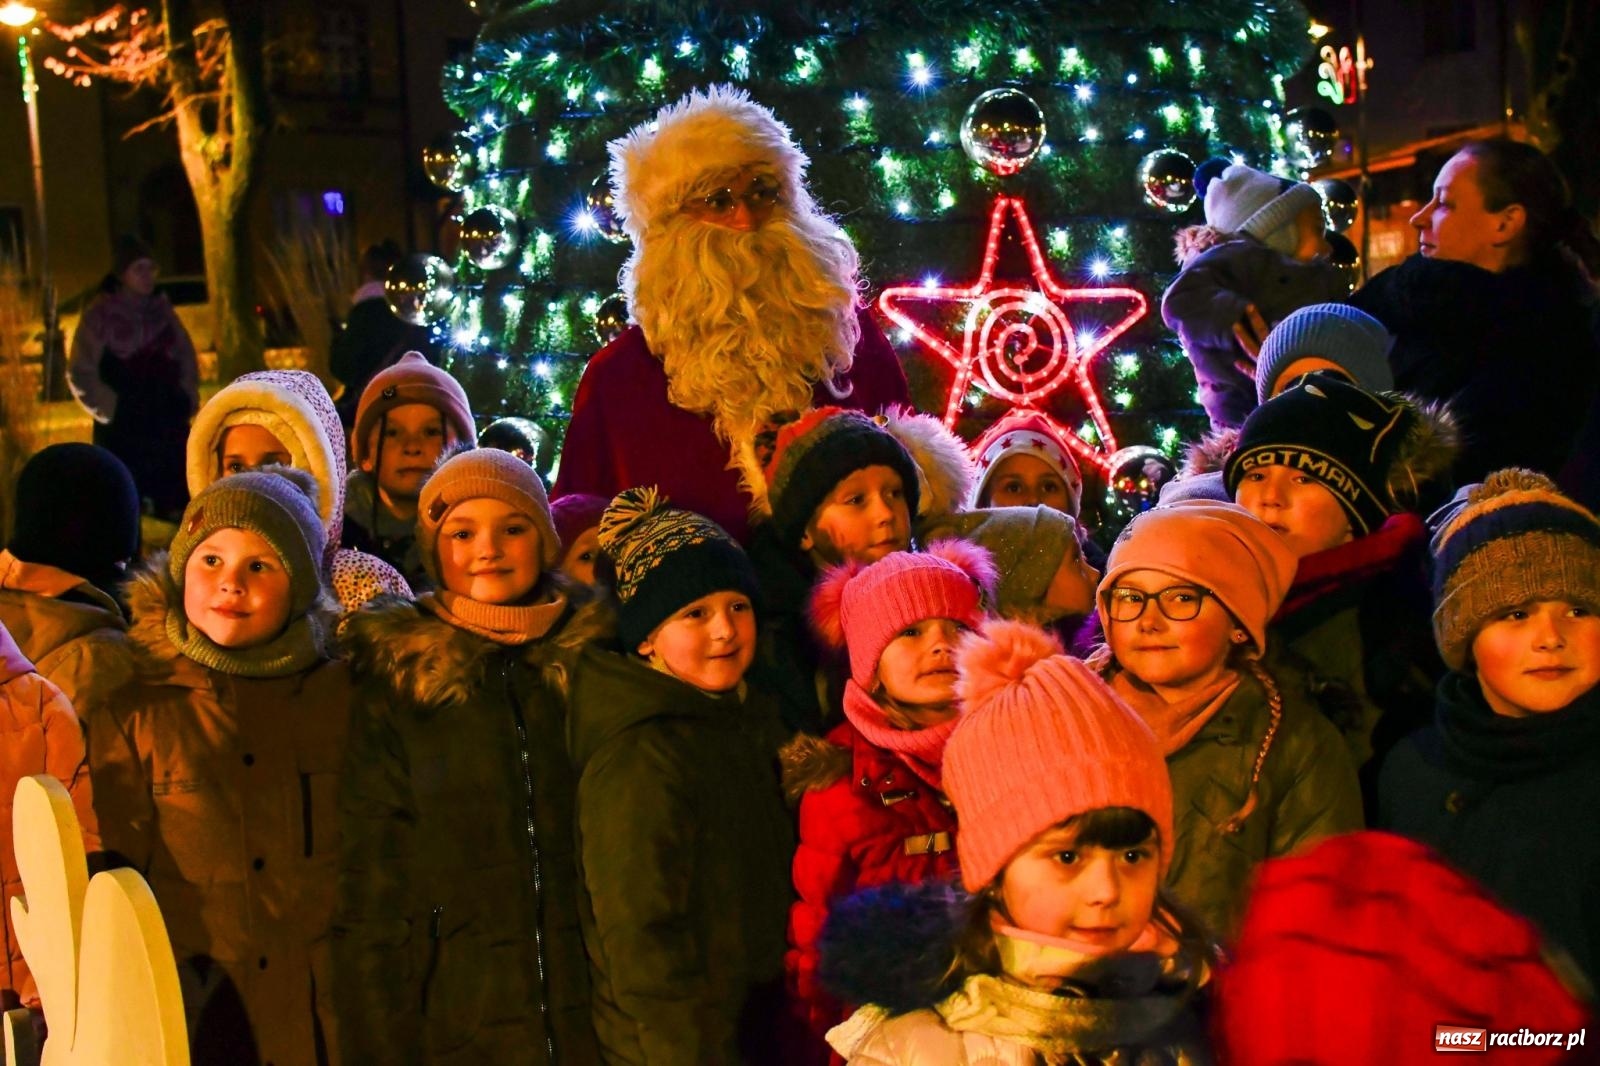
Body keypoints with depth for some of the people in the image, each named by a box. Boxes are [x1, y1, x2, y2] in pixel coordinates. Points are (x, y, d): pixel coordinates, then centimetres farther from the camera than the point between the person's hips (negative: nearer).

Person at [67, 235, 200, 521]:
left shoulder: (162, 309, 8)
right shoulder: (100, 315, -5)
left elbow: (186, 355, 19)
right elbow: (80, 373, -4)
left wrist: (188, 395, 8)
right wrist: (111, 409, -7)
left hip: (169, 423, 4)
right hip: (122, 429, -4)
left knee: (176, 506, 5)